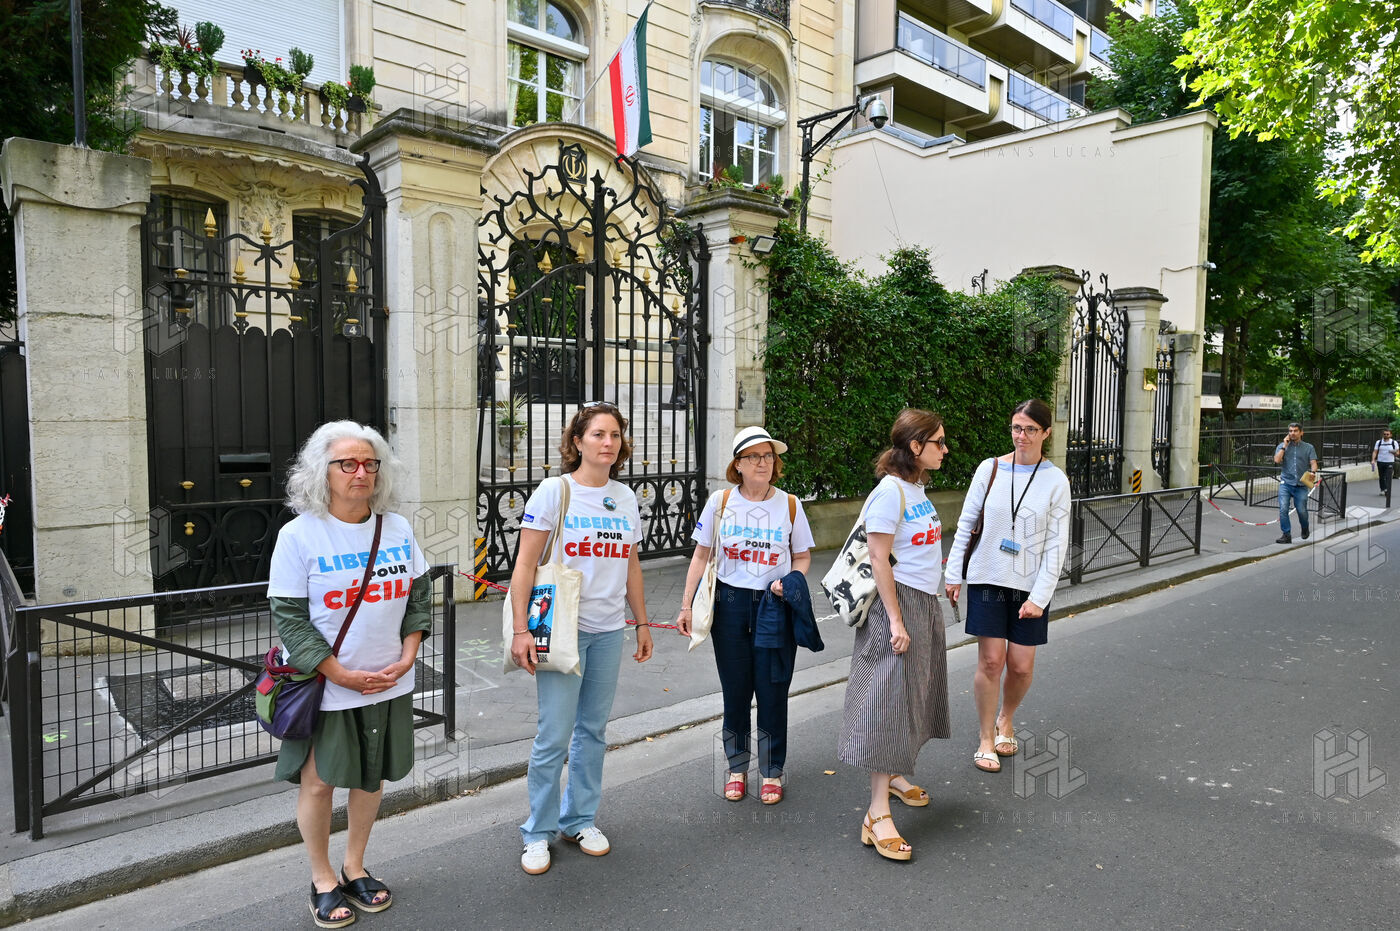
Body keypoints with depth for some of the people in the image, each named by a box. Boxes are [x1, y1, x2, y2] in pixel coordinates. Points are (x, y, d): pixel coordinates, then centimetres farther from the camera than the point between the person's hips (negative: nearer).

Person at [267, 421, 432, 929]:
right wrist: (343, 675, -16)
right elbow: (289, 617, -12)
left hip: (389, 684, 4)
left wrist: (407, 656, -4)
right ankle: (322, 880, 30)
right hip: (325, 689, -4)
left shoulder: (397, 528, 1)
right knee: (318, 783, 8)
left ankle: (354, 867, 37)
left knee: (371, 777, 16)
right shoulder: (299, 534, -11)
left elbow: (418, 595, 8)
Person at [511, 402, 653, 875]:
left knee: (593, 730, 13)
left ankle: (581, 819, 30)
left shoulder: (625, 496, 8)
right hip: (562, 628, -5)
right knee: (554, 736, 0)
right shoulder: (554, 491, -7)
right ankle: (539, 833, 18)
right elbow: (525, 564, -9)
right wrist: (521, 629, -14)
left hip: (609, 630, 5)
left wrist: (642, 623, 17)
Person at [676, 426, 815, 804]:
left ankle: (772, 772, 23)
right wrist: (687, 605, 0)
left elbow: (802, 556, 9)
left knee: (772, 691, 4)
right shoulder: (720, 502, -1)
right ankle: (737, 767, 29)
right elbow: (701, 556, 4)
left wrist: (790, 581, -12)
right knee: (735, 690, 10)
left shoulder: (789, 505, 0)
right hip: (730, 603, 0)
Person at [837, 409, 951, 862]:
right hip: (898, 604, -10)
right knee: (890, 698, -8)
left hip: (925, 603, 10)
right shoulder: (890, 490, -17)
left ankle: (895, 774, 36)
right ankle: (877, 814, -3)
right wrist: (896, 620, -21)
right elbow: (879, 560, -19)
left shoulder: (917, 487, 10)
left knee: (915, 694, 18)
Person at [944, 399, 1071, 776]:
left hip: (1030, 585, 0)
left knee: (1021, 666, 4)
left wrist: (1040, 596, -10)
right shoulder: (990, 469, -2)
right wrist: (953, 574, 2)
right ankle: (986, 738, 14)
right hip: (987, 578, 0)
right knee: (991, 660, -3)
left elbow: (1057, 544, -4)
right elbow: (965, 523, 4)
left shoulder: (1056, 481, -4)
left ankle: (1006, 720, 34)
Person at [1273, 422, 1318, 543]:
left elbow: (1313, 462, -3)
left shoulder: (1308, 447, 9)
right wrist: (1285, 446, -5)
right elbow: (1277, 460, -6)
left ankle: (1305, 529, 30)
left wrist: (1313, 471, -24)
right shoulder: (1282, 446, 9)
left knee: (1302, 511, 0)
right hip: (1286, 483, 0)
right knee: (1283, 509, -13)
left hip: (1301, 485, 0)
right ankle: (1286, 535, -7)